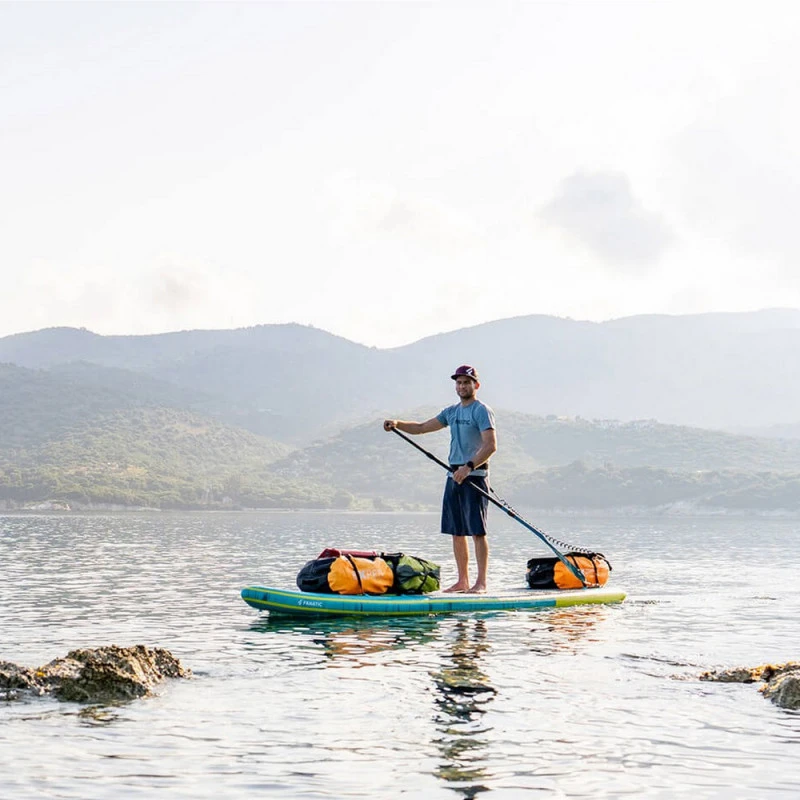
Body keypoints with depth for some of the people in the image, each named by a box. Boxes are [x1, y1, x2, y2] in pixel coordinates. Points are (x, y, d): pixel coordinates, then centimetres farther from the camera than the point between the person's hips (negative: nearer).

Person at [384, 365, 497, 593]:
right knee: (456, 531, 8)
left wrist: (469, 466, -27)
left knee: (477, 531, -8)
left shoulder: (482, 411, -7)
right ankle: (462, 581, 15)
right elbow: (422, 427, 19)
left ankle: (481, 582, -6)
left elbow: (491, 445, -17)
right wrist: (398, 424, 3)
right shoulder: (451, 411, 17)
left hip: (474, 476, -8)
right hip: (454, 476, 8)